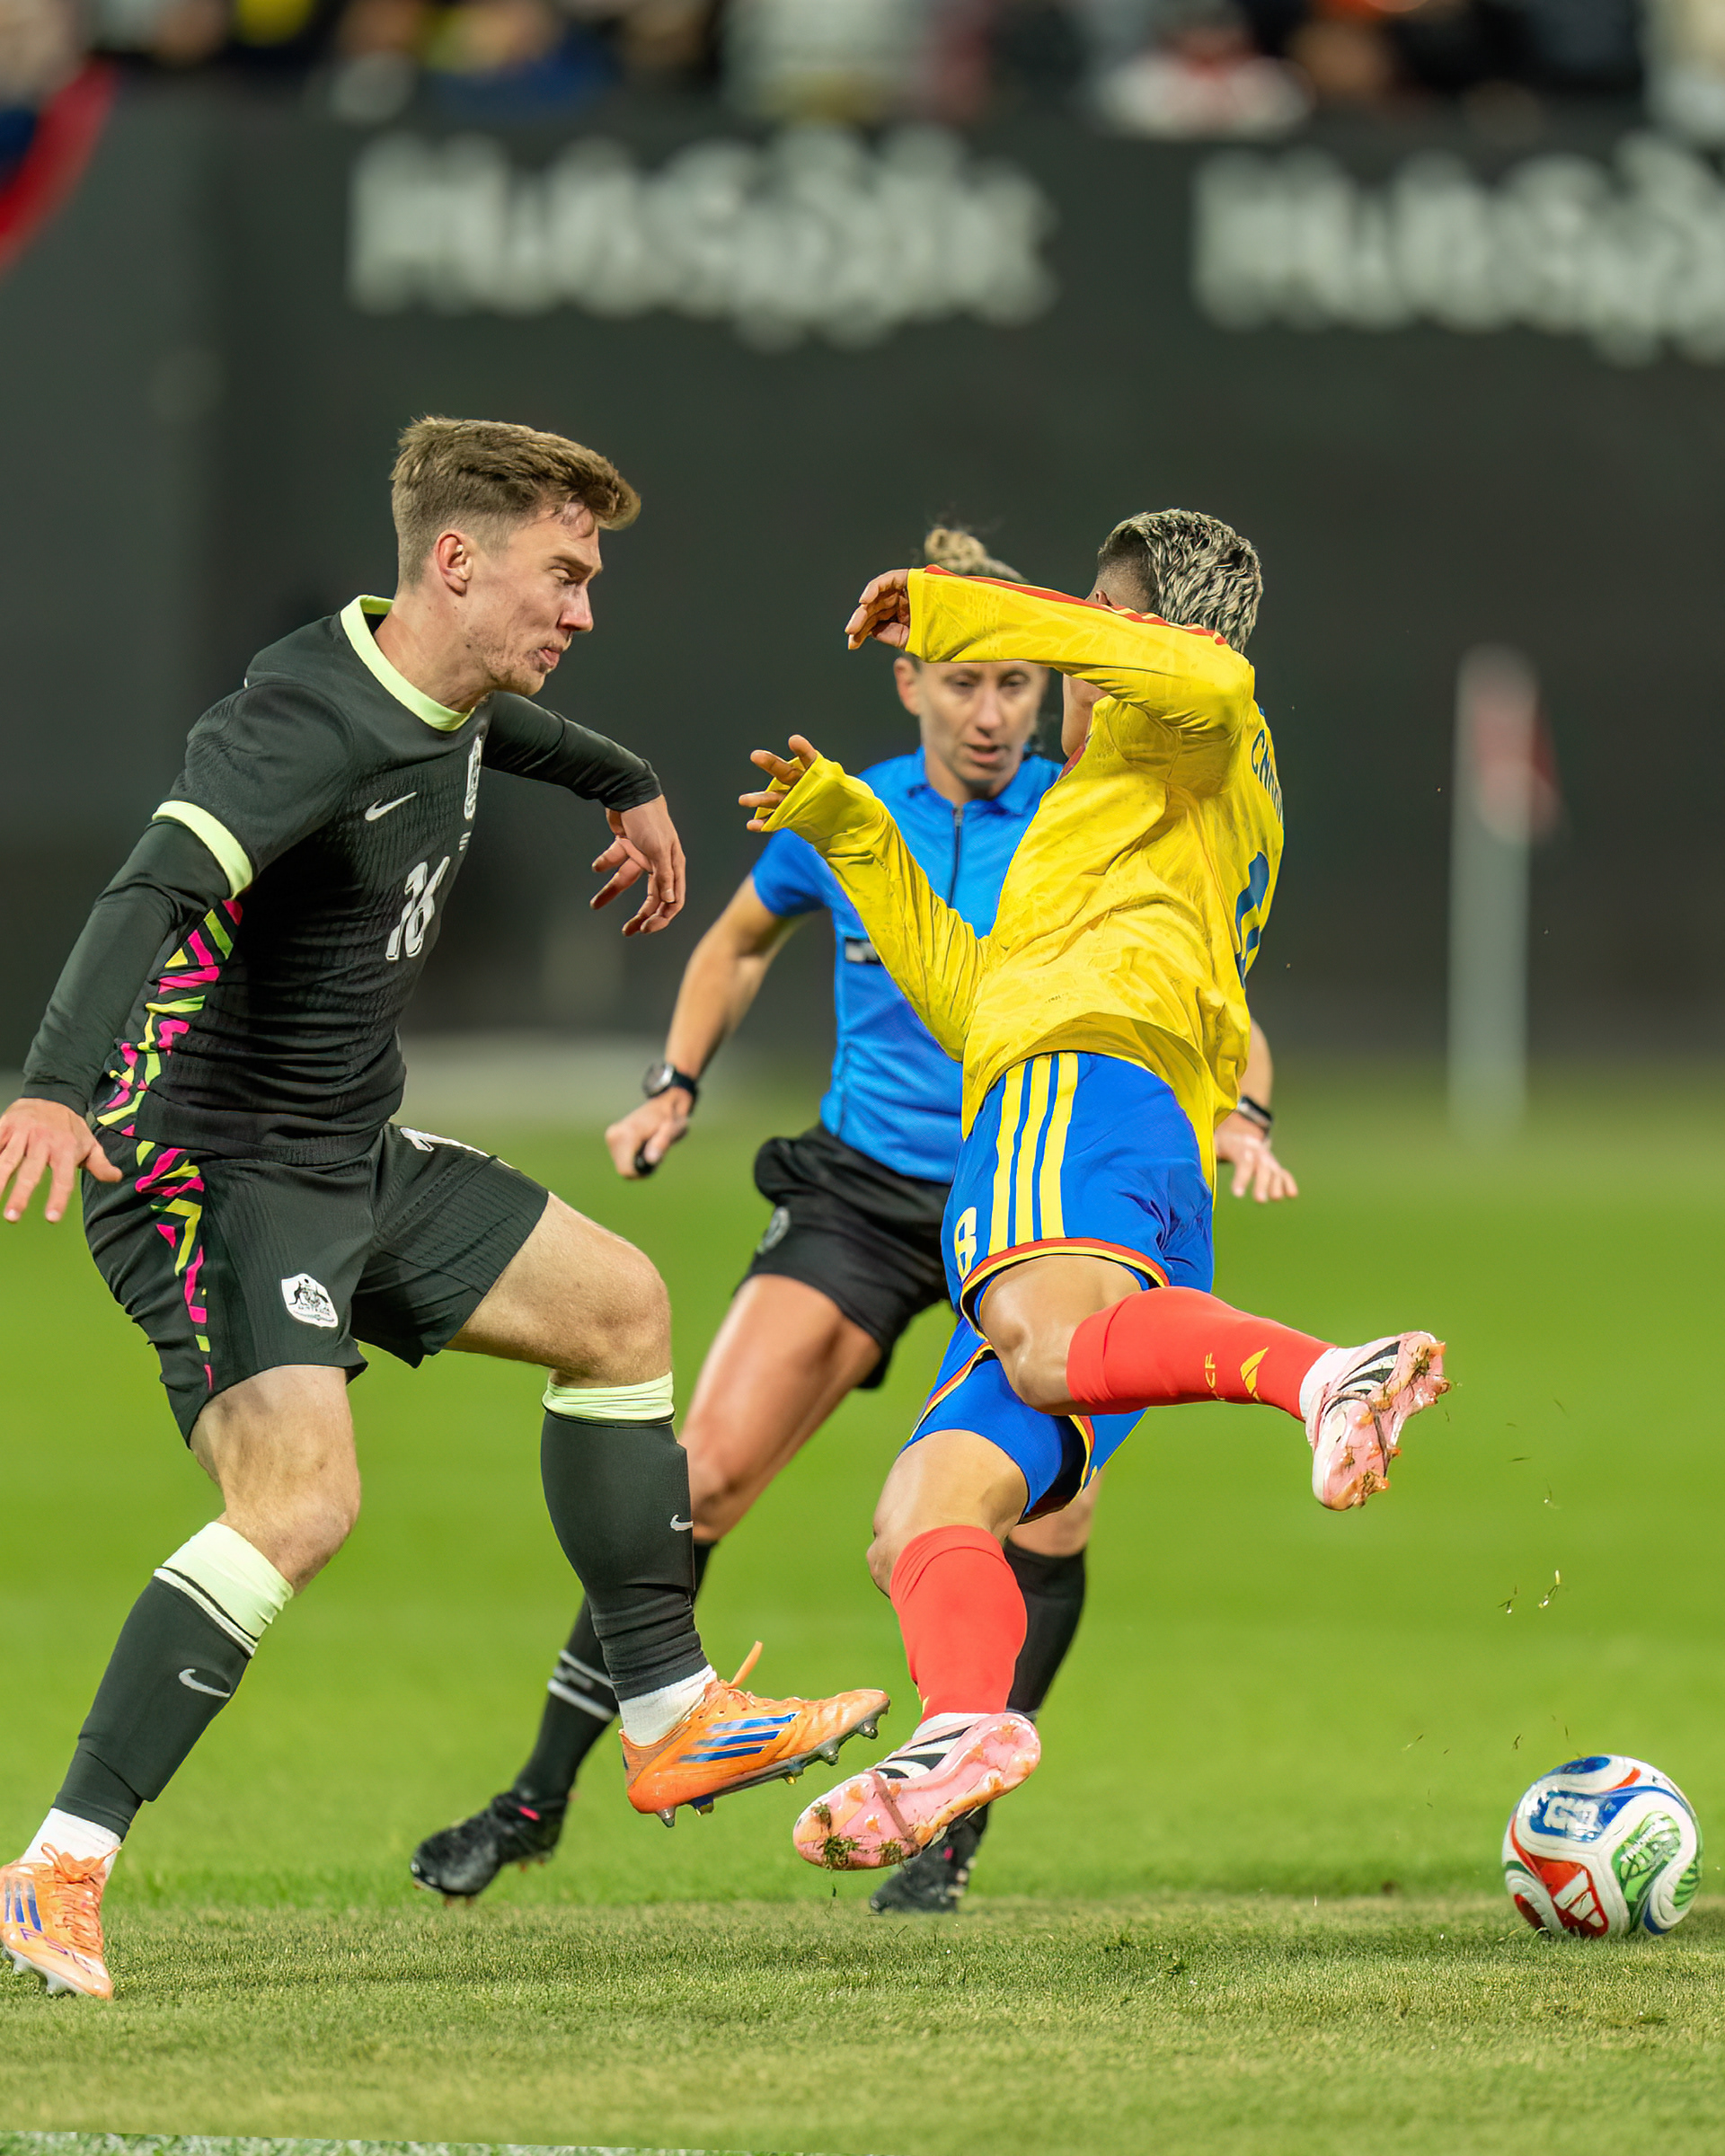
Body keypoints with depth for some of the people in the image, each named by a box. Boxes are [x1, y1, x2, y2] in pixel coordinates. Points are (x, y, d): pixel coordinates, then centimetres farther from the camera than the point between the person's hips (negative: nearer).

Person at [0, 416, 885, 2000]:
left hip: (356, 1165, 10)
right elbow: (155, 891, -40)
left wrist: (630, 788, 54)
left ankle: (673, 1719, 27)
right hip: (208, 1171, -10)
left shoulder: (449, 701, 6)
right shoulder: (310, 724, -24)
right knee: (301, 1502, -26)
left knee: (616, 1303, 17)